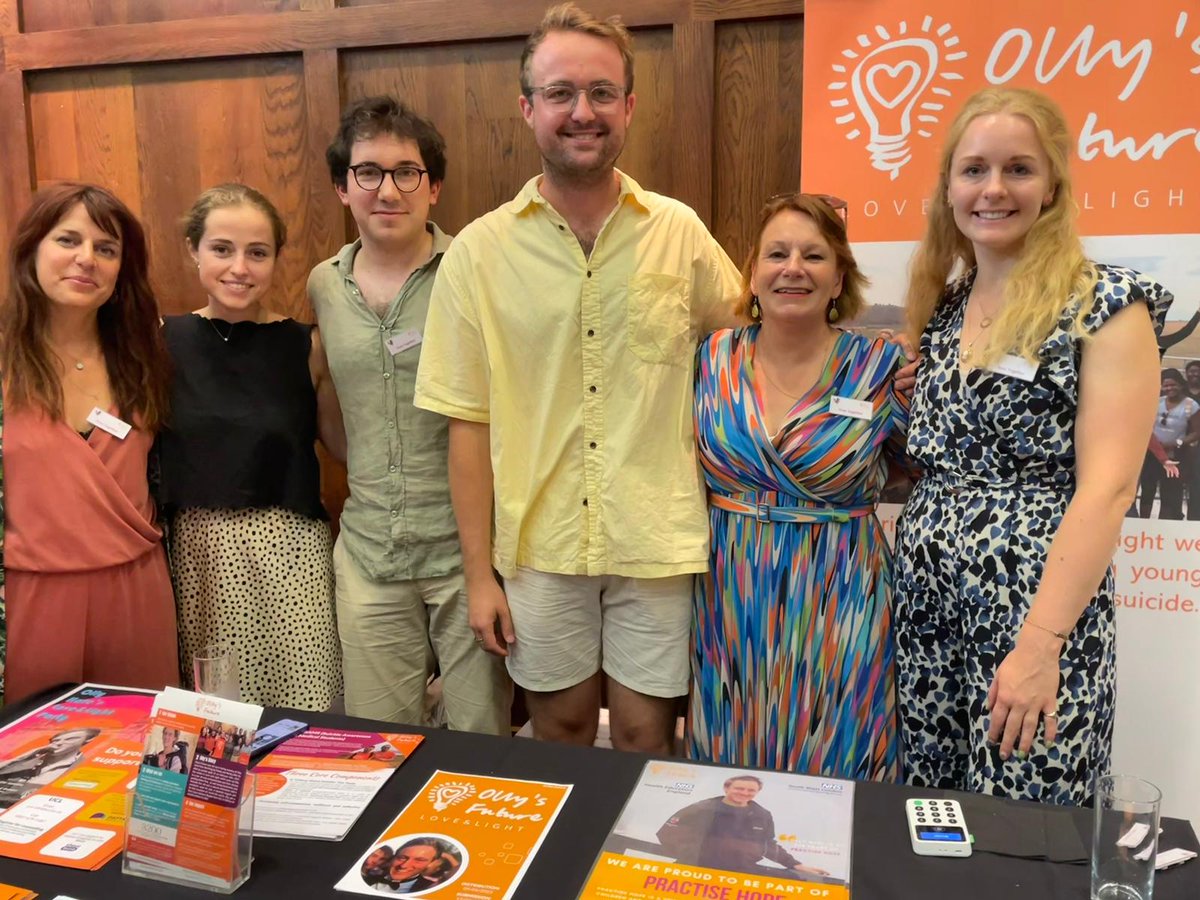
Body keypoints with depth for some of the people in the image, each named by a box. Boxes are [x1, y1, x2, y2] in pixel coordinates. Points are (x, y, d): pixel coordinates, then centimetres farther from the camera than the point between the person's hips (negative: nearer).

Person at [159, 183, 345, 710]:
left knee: (307, 711, 1)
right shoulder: (163, 340, 3)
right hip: (197, 548, 1)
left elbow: (344, 444, 7)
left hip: (288, 548, -1)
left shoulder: (305, 346, -1)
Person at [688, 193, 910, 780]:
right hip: (731, 603, 2)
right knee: (733, 775, 13)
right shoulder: (711, 358, 1)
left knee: (830, 766, 9)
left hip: (837, 609, -2)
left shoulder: (879, 367, -5)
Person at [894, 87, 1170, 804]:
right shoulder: (944, 305, 10)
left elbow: (1106, 487, -15)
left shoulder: (1105, 304, -8)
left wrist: (1041, 645, -20)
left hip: (1037, 607, -5)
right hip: (926, 600, 6)